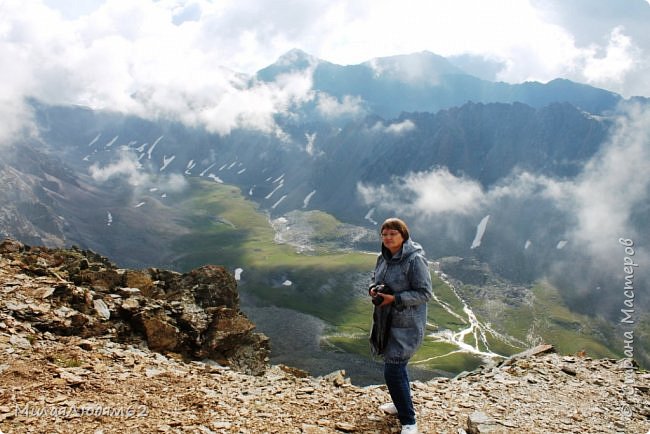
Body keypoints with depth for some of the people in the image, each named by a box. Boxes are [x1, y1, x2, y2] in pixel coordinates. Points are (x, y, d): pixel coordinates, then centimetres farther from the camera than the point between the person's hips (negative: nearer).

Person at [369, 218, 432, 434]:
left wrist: (395, 298, -24)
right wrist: (373, 289, -3)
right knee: (396, 365, 22)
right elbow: (375, 279, 21)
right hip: (386, 321, 8)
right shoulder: (383, 258, 5)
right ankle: (402, 404, 44)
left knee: (393, 371, -10)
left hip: (406, 325, -8)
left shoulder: (415, 260, -19)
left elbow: (425, 293, -18)